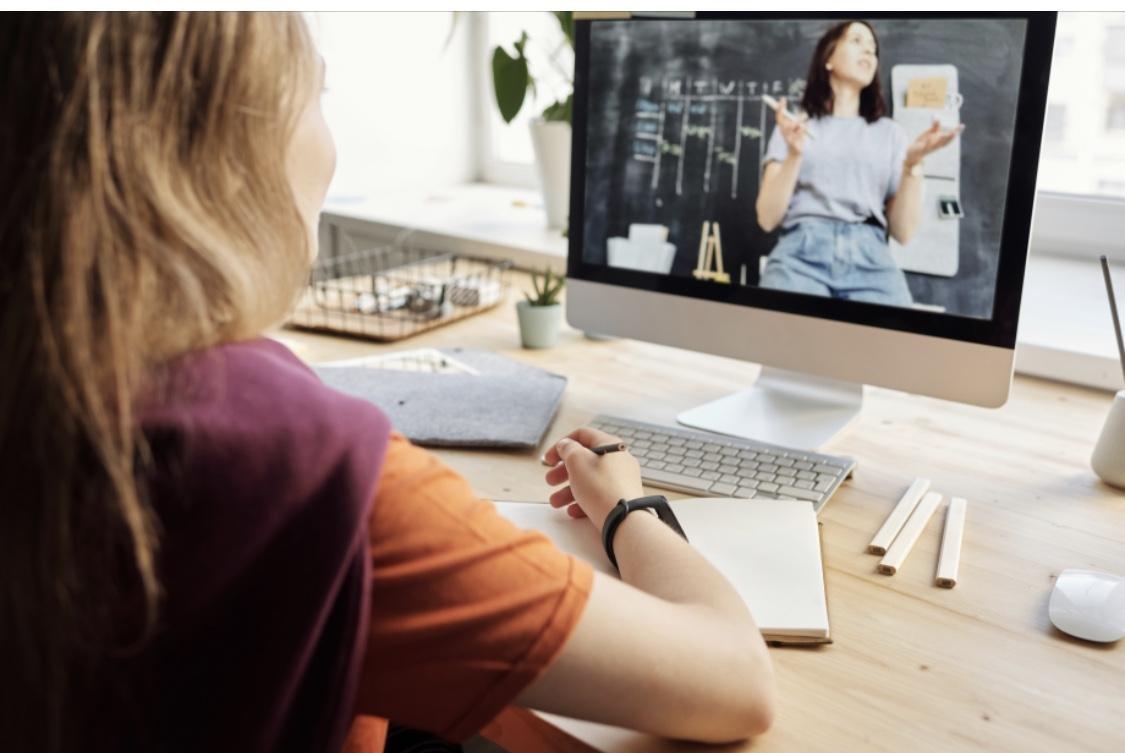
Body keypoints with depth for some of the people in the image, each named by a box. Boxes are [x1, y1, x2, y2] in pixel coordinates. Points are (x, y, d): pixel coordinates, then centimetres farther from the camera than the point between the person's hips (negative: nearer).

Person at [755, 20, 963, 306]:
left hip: (870, 260, 2)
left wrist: (912, 164, -2)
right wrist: (794, 154, -7)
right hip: (802, 253, -1)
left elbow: (903, 232, 11)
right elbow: (767, 219, 5)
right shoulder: (794, 124, 17)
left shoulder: (889, 133, 20)